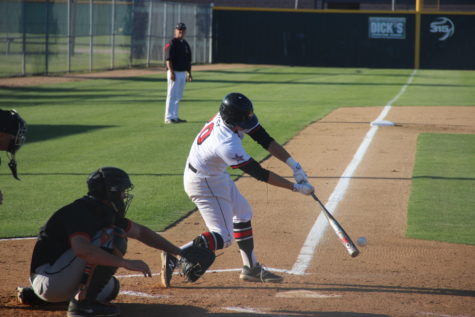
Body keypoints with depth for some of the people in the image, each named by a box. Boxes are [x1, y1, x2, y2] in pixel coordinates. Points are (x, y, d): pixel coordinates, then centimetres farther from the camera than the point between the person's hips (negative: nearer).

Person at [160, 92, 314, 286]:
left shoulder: (232, 115, -15)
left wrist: (294, 165, -15)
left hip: (217, 175, 10)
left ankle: (251, 268, 28)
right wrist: (296, 188, -23)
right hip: (204, 182, -10)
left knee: (243, 213, 20)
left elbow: (265, 140, -8)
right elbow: (260, 174, -29)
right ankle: (174, 257, -13)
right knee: (223, 237, -9)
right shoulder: (227, 144, -38)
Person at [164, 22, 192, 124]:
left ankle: (175, 116, 17)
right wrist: (171, 72, -23)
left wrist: (189, 73, 17)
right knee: (172, 96, -7)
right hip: (174, 73, -8)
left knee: (178, 96, 11)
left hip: (183, 73, 8)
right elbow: (168, 59, -16)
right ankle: (169, 117, -5)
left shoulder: (185, 43, 16)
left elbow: (188, 60, 21)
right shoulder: (172, 43, -9)